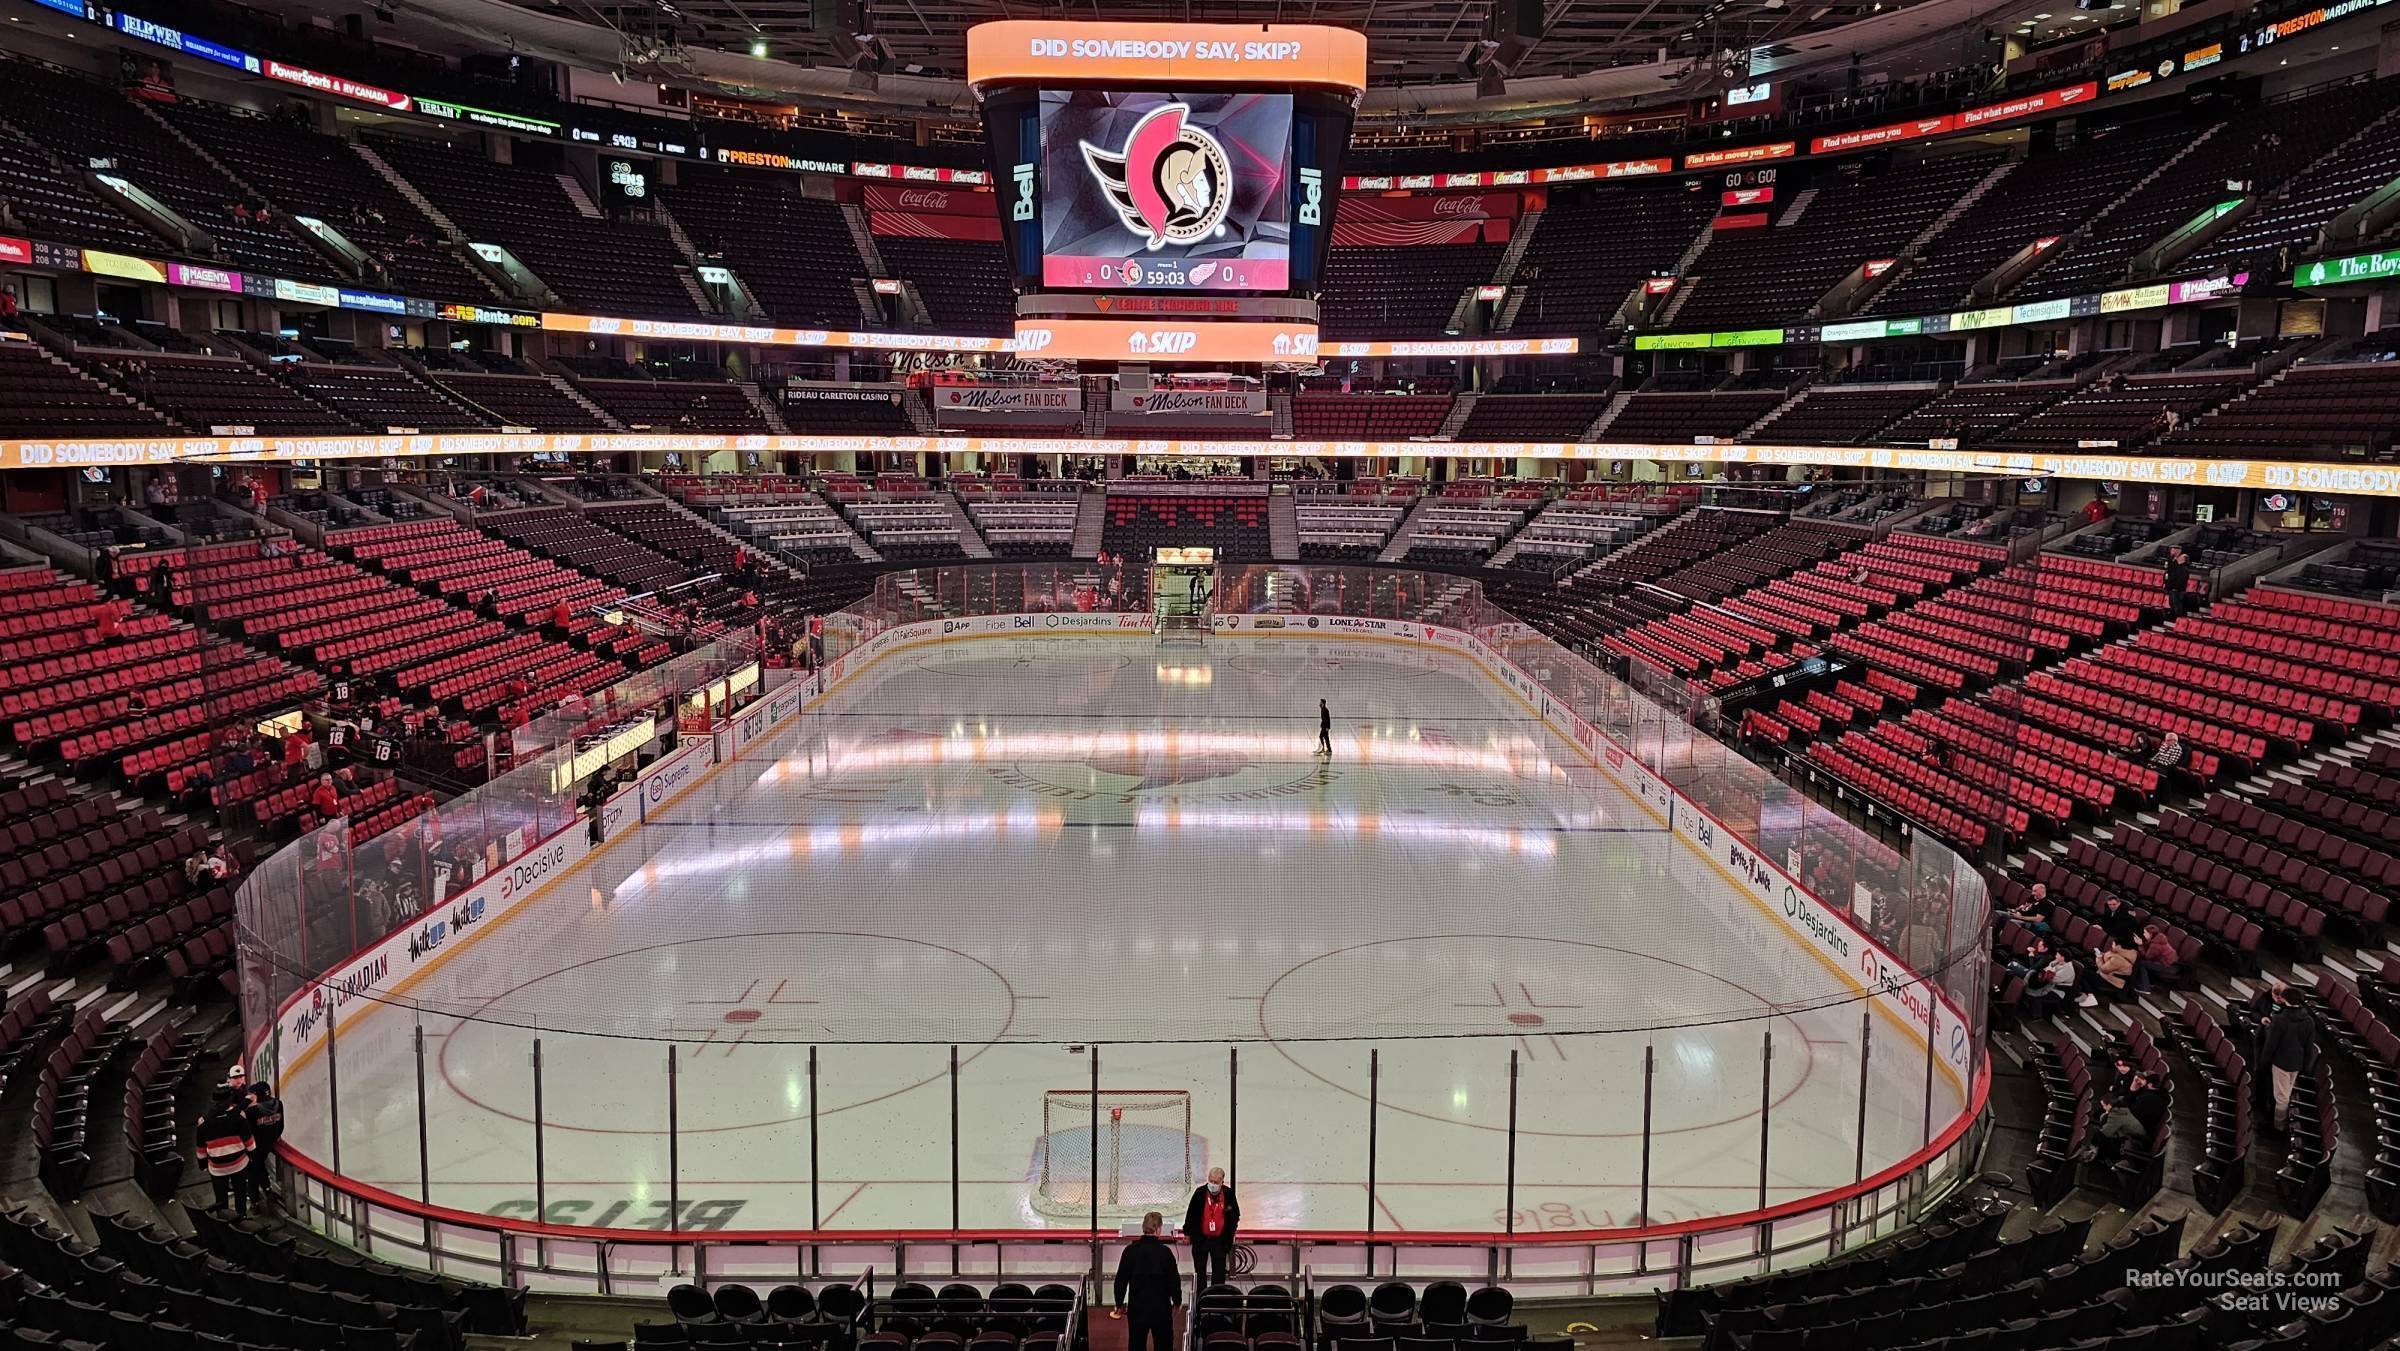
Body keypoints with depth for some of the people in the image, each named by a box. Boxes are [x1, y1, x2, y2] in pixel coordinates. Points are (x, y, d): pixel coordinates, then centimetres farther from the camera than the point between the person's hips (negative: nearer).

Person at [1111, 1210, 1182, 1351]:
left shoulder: (1130, 1250, -5)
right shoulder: (1165, 1252, -11)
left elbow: (1121, 1279, 1)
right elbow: (1174, 1279, -5)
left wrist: (1119, 1304, 13)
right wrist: (1177, 1301, 11)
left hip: (1136, 1307, 2)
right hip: (1161, 1306, -2)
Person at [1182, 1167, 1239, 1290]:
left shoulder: (1229, 1194, -6)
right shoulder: (1200, 1192, -8)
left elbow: (1235, 1215, 8)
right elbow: (1190, 1213, 0)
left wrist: (1230, 1232, 2)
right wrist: (1187, 1233, 3)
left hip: (1220, 1240, 0)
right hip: (1200, 1238, 0)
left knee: (1219, 1272, 3)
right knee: (1200, 1271, 9)